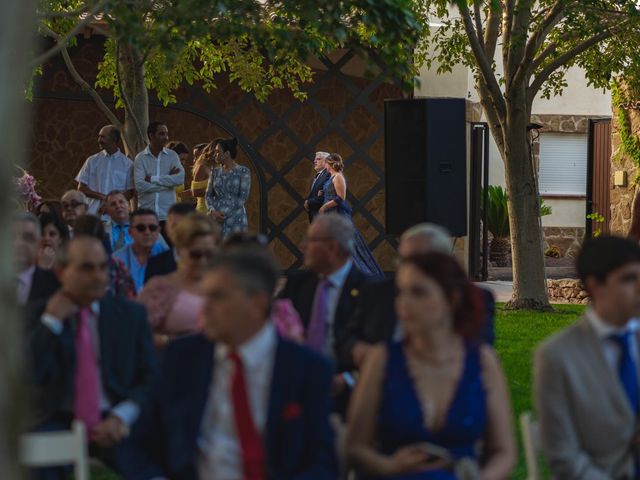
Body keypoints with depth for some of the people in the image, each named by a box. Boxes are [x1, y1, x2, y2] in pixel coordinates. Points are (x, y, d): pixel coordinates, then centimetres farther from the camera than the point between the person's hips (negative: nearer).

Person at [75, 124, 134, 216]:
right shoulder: (92, 161, 10)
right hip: (93, 213, 1)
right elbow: (81, 188, 8)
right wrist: (102, 196, -7)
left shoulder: (127, 164, 5)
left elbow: (130, 192, 3)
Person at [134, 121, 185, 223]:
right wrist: (168, 181, -8)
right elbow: (140, 185, -11)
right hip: (146, 214, -1)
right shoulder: (140, 158, 2)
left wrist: (152, 179, -9)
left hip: (168, 214, 1)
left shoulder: (172, 155, 6)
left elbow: (180, 179, -9)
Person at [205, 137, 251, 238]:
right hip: (216, 219, 4)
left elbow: (243, 197, -9)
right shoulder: (215, 172, 12)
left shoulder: (243, 171, -2)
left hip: (235, 218, -4)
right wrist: (212, 211, -10)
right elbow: (208, 195, 10)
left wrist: (225, 213, -15)